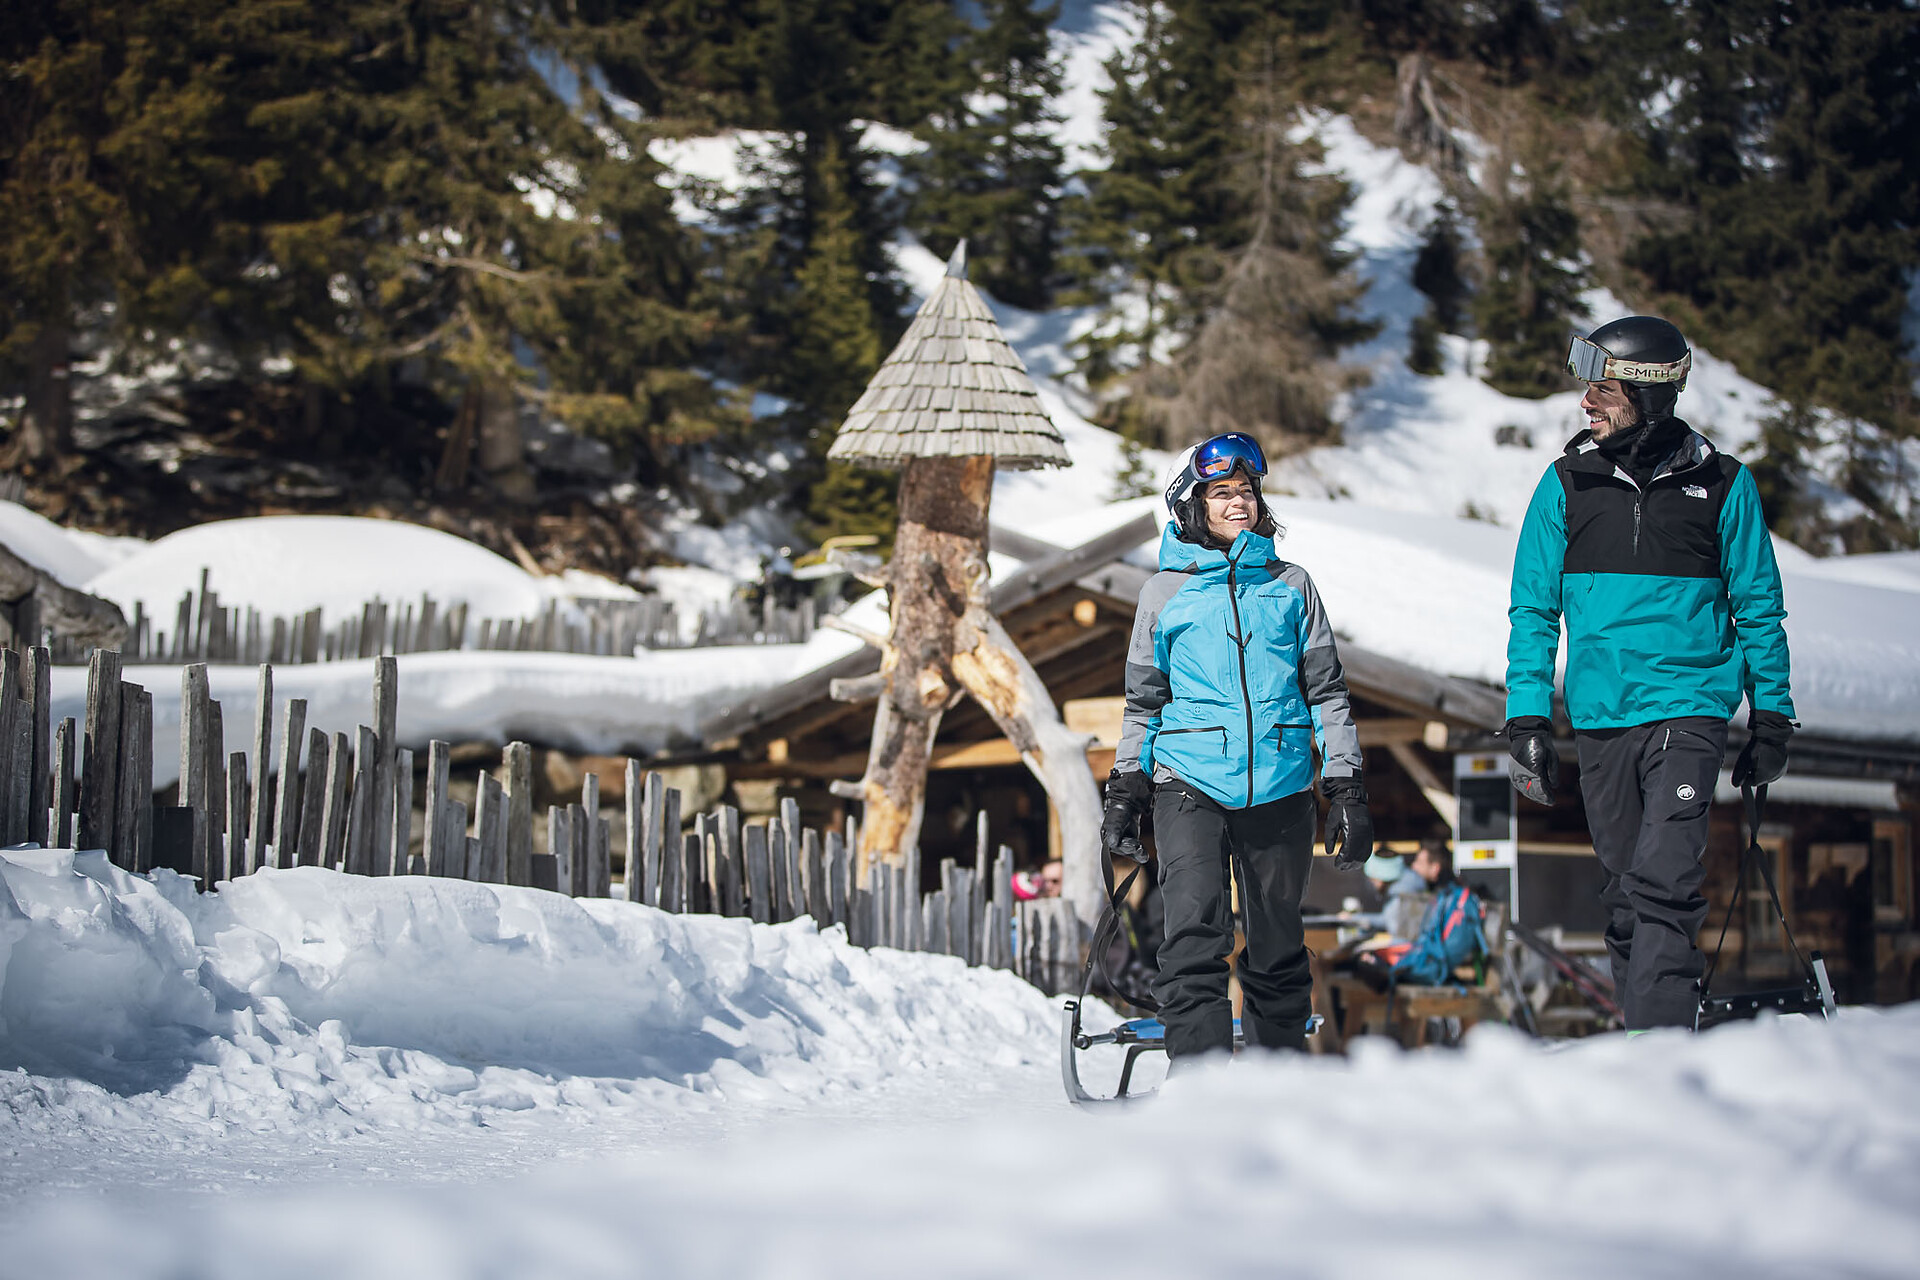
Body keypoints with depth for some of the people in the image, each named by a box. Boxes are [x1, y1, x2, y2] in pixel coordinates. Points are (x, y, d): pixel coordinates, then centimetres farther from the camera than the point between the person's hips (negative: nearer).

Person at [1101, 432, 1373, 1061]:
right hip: (1190, 783, -2)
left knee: (1277, 945, 8)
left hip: (1280, 789, 2)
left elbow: (1327, 691, 12)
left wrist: (1347, 790, 6)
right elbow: (1142, 701, 16)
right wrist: (1124, 791, 10)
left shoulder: (1290, 585, 12)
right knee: (1194, 934, -17)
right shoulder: (1166, 590, 9)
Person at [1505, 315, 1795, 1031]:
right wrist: (1528, 720, 0)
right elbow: (1533, 609, 8)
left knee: (1661, 886, -17)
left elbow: (1758, 610, 9)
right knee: (1625, 897, 9)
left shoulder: (1721, 484, 2)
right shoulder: (1567, 483, 5)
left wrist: (1772, 718, 8)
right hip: (1599, 720, 3)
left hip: (1688, 708, -3)